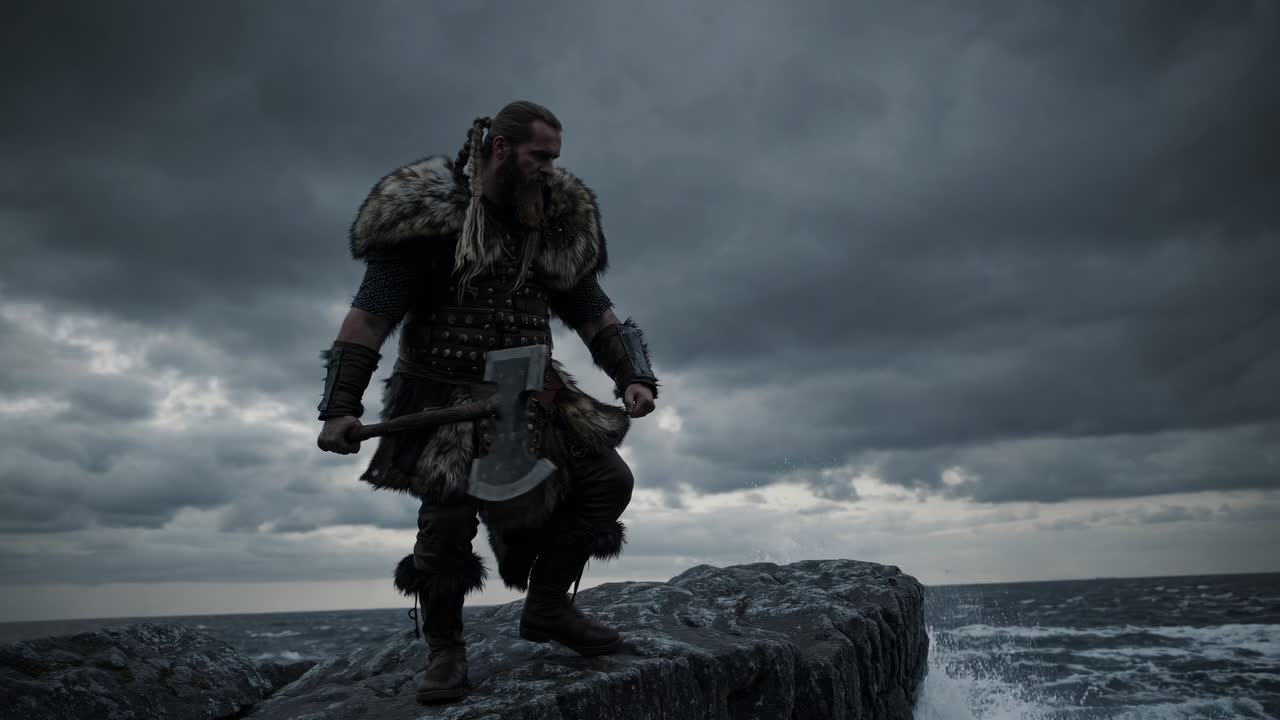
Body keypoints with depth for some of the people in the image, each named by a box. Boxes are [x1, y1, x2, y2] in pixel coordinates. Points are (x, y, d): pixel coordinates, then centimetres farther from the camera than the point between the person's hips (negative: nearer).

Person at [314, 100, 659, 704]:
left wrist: (633, 377, -4)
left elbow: (593, 311, 9)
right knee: (447, 525, -10)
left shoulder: (556, 221, 6)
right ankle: (445, 652, 17)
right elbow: (370, 314, -11)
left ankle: (547, 606, 17)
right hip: (447, 401, -5)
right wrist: (340, 406, -17)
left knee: (609, 481, 0)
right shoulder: (429, 215, -10)